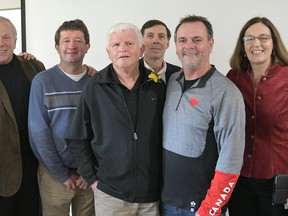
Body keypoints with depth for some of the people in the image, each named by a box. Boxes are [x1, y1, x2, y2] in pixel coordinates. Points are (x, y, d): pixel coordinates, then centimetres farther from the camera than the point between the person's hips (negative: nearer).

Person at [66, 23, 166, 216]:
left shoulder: (158, 86, -1)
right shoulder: (94, 87, -5)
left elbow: (167, 134, 5)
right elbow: (77, 139, 0)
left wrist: (164, 179, 3)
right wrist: (91, 178, -2)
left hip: (153, 192, 2)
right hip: (110, 192, -1)